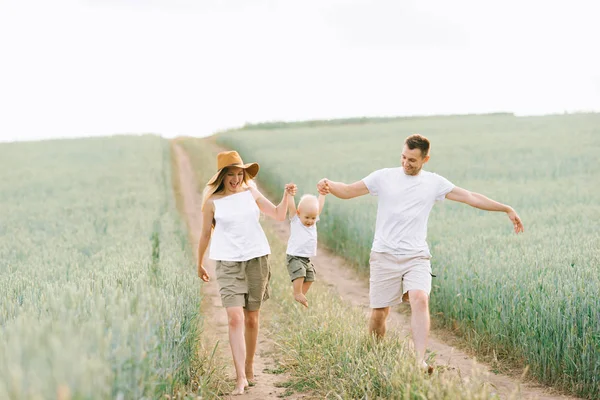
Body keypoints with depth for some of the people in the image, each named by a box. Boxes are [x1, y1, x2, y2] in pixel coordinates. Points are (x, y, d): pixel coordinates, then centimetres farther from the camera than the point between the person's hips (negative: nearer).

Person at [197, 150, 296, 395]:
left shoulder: (251, 193, 5)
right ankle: (241, 377, -17)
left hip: (257, 260, 3)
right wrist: (199, 264, 16)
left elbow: (279, 215, 8)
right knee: (235, 318, -15)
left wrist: (286, 196, -10)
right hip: (228, 264, -2)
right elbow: (206, 234, 8)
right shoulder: (212, 202, -1)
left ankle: (249, 368, 26)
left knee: (251, 318, 9)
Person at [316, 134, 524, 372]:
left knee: (420, 299, -26)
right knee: (378, 314, 0)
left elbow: (472, 198, 10)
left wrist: (506, 209, 9)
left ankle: (420, 361, -30)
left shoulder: (434, 183, 7)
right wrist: (328, 185, -17)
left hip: (416, 257, 0)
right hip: (384, 256, 0)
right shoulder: (384, 177, 4)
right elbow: (348, 191, 4)